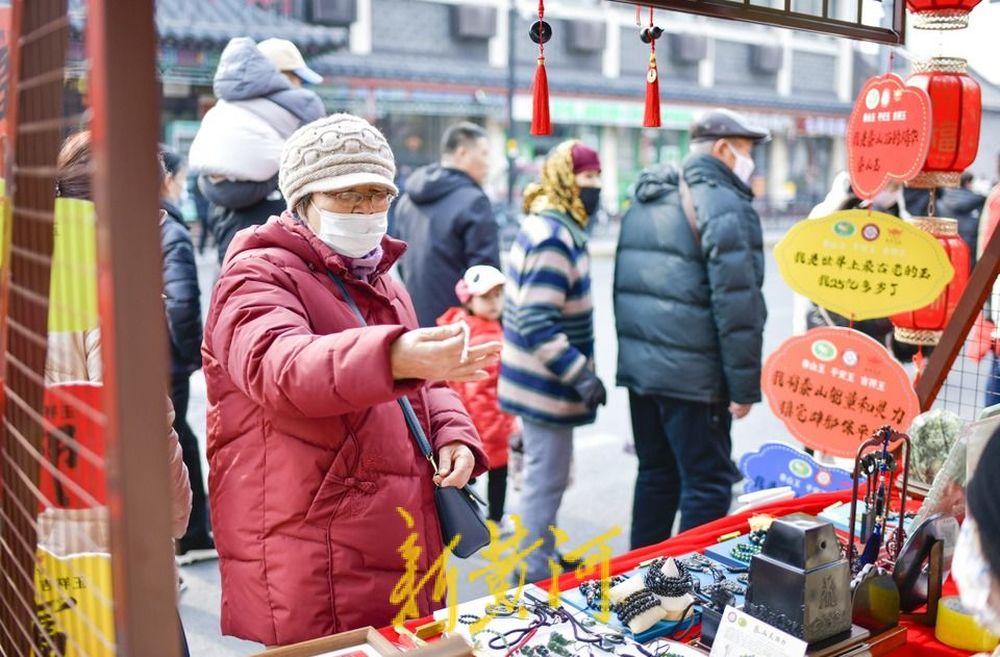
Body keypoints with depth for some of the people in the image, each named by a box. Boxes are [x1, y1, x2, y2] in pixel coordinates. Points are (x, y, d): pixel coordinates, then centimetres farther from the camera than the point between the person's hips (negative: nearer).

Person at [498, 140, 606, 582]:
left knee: (546, 475, 22)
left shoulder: (554, 227, 11)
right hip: (546, 385, -11)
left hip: (543, 381, 11)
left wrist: (579, 371, 24)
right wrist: (581, 375, -25)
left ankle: (543, 559, 39)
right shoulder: (553, 237, -21)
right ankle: (534, 577, 14)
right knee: (545, 481, 1)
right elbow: (537, 324, -27)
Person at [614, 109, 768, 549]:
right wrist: (745, 385, -12)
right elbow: (736, 305, -18)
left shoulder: (644, 200, 15)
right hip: (693, 376, -8)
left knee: (656, 474, 19)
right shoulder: (725, 205, -12)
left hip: (638, 365, 9)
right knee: (708, 485, 2)